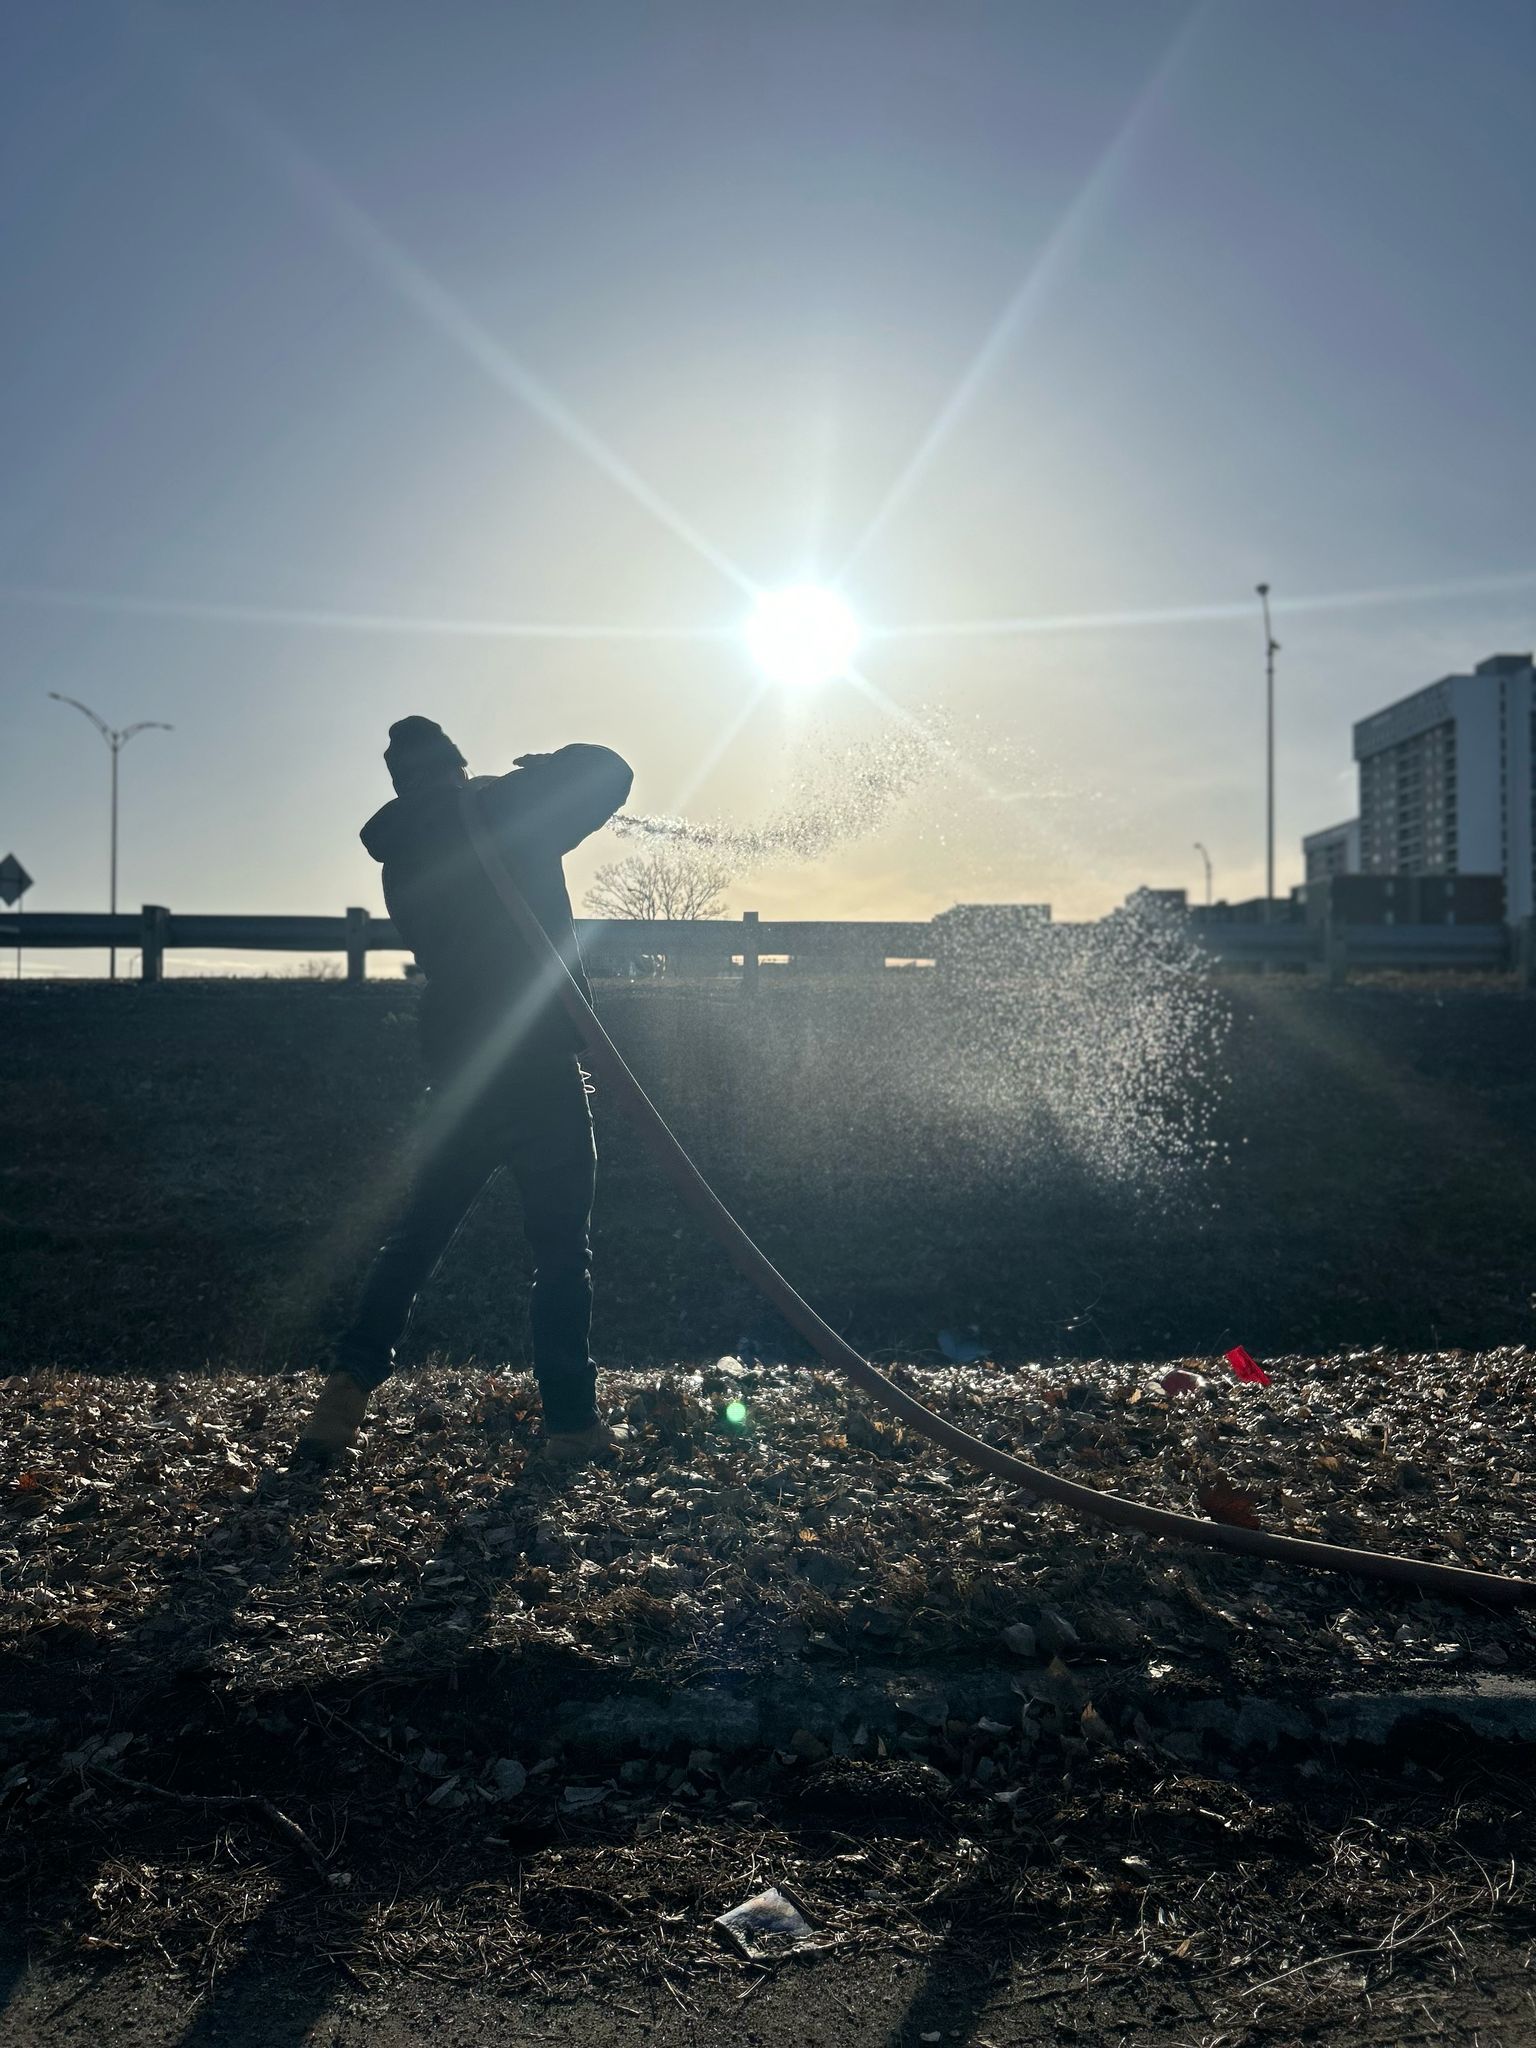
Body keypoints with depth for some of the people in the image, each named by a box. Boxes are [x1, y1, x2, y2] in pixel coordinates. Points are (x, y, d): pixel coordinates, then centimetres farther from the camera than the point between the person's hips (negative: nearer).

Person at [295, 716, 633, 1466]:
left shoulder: (402, 864, 11)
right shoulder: (508, 814, -5)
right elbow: (610, 771, -3)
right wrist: (542, 770, 16)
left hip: (456, 1067, 5)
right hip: (539, 1064, -4)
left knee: (418, 1231, 14)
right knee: (561, 1246, 4)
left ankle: (348, 1389, 5)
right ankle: (571, 1418, 7)